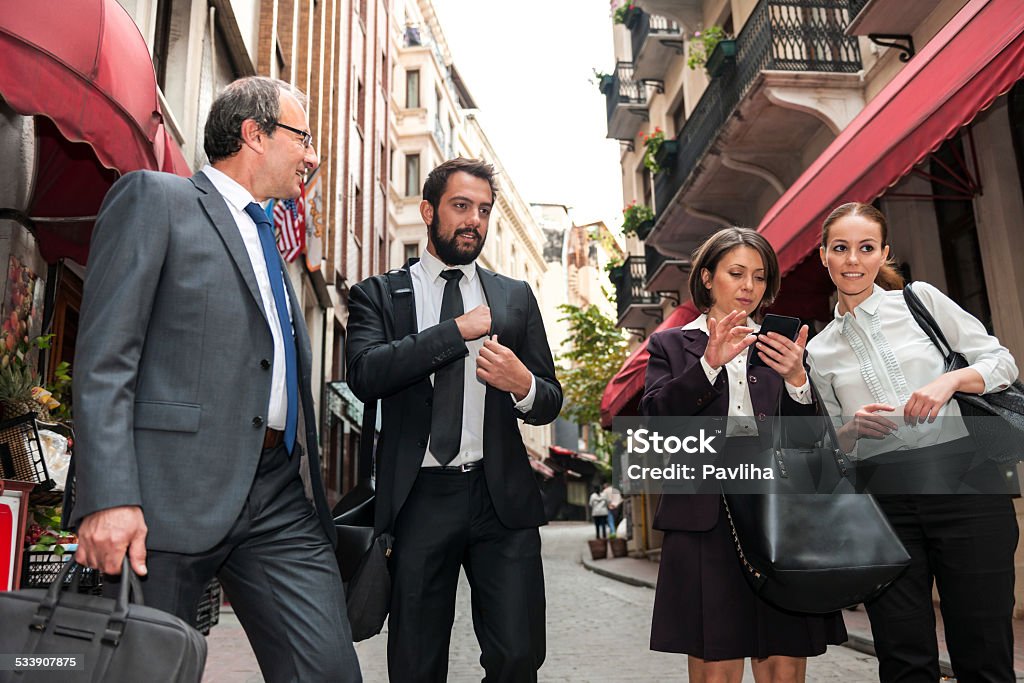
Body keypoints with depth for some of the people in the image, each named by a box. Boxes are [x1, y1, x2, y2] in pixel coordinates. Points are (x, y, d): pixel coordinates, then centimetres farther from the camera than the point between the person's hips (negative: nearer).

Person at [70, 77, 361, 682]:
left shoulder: (266, 238, 24)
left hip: (277, 496, 7)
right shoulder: (155, 198, 2)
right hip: (171, 493, -6)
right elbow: (105, 355, -9)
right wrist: (109, 496, -18)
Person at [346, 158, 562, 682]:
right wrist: (457, 330, -12)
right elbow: (365, 374, -13)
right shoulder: (379, 294, 5)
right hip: (418, 500, -1)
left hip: (502, 500, 2)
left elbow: (550, 403, 12)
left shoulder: (516, 296, 12)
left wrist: (523, 384, -11)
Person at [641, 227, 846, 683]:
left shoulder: (781, 347, 17)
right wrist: (709, 364, -17)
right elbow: (655, 419, -5)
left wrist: (797, 380, -9)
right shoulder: (672, 345, 11)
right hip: (706, 523, -2)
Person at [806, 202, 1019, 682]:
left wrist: (951, 380, -13)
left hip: (964, 484, -1)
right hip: (882, 500, 2)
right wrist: (853, 428, -5)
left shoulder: (920, 299, 7)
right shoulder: (820, 350, 12)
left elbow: (1001, 362, 5)